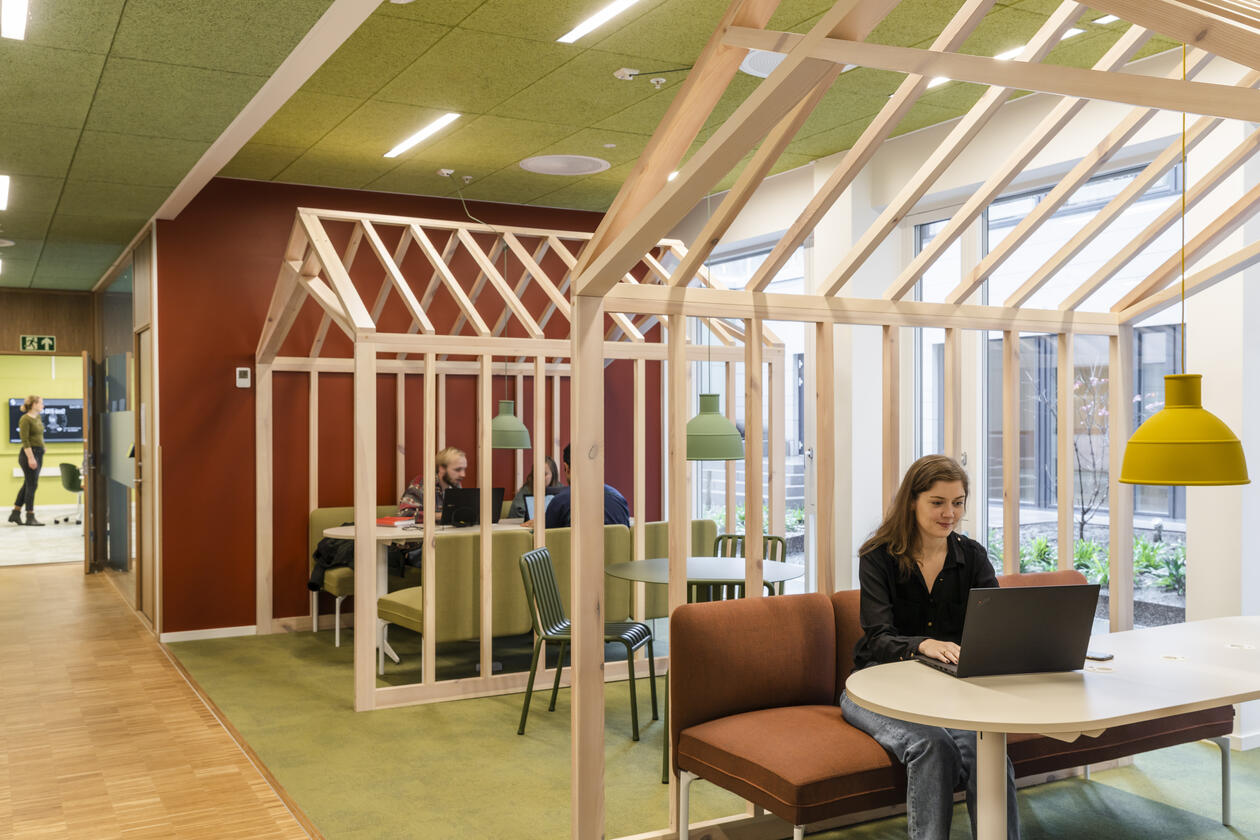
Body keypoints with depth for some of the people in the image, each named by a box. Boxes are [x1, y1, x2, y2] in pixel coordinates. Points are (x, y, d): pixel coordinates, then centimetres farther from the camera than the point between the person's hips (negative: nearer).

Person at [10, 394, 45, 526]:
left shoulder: (37, 418, 14)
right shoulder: (25, 419, -12)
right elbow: (25, 440, -17)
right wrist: (31, 457, -22)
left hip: (38, 453, 9)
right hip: (29, 453, -9)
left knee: (27, 484, 12)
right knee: (31, 485, -5)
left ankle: (15, 514, 19)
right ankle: (30, 517, 0)